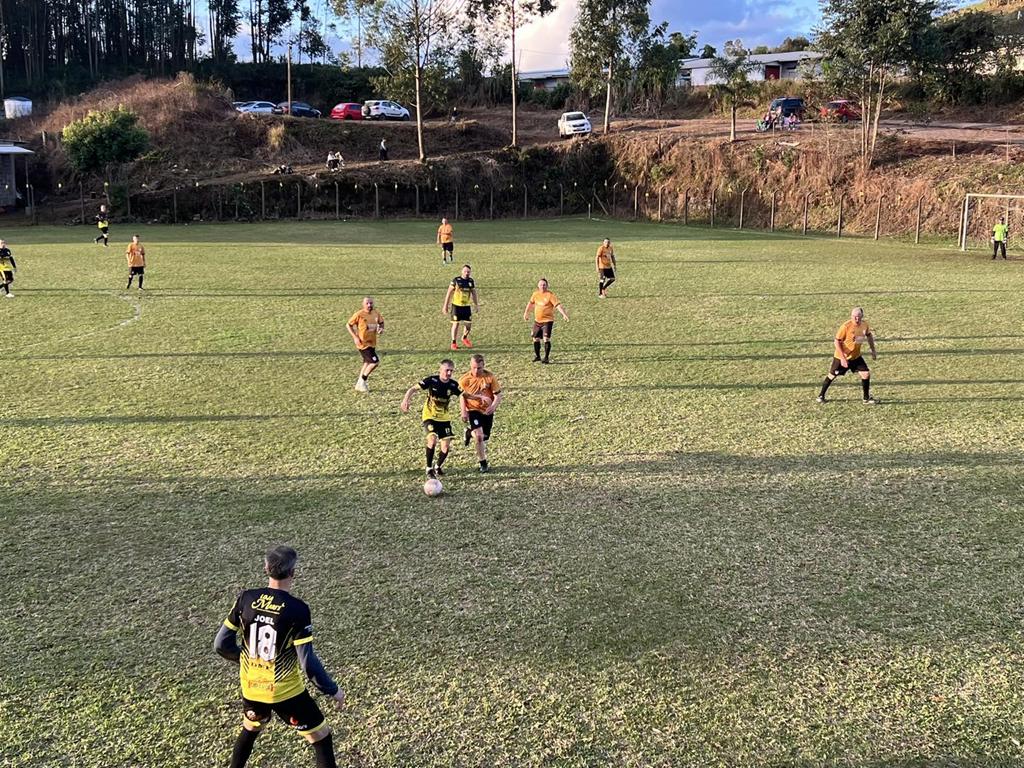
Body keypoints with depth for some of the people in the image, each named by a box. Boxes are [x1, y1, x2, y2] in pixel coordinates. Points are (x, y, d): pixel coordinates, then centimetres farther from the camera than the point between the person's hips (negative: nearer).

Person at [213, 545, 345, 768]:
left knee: (250, 729, 34)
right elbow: (308, 663, -21)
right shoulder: (297, 610, -22)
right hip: (285, 692, -5)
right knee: (321, 737, 12)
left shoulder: (245, 599, -9)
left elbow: (221, 645, 0)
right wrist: (333, 690, -7)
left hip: (251, 687, 5)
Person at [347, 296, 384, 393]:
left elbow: (381, 322, 19)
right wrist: (355, 337, -14)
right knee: (375, 362, -15)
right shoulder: (359, 314, -15)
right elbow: (349, 325, -6)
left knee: (367, 363, 17)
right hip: (363, 344, -7)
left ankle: (359, 384, 32)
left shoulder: (376, 313, 2)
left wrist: (381, 328, -3)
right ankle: (362, 382, 1)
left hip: (372, 343, 7)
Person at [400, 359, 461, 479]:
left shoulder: (453, 385, -9)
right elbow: (414, 388, -15)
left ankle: (438, 466, 27)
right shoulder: (432, 380, -17)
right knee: (433, 439, -25)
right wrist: (405, 400, -29)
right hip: (430, 416, -3)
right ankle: (429, 468, -5)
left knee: (446, 444, -3)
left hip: (444, 417, 3)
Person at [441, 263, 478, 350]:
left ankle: (464, 338, 31)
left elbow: (473, 294, 16)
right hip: (456, 305, -4)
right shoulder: (456, 280, -8)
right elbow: (449, 293, -5)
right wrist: (445, 305, -6)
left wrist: (476, 305, 16)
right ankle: (454, 342, 12)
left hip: (466, 306, 4)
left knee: (469, 323, 3)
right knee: (456, 323, -1)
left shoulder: (471, 281, 5)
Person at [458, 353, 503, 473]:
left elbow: (498, 394, -7)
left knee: (484, 438, 13)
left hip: (487, 411, 2)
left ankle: (470, 433, 47)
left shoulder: (489, 377, -11)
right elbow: (462, 396, 5)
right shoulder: (465, 379, -10)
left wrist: (493, 407, -25)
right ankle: (483, 463, -6)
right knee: (479, 436, -22)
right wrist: (464, 412, -3)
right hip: (473, 410, -2)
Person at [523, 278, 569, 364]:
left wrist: (564, 314, -31)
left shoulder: (550, 295, -13)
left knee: (546, 339, -16)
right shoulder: (535, 294, 5)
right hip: (537, 321, 6)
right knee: (536, 339, 12)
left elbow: (558, 305, -20)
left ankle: (546, 358, -7)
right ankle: (537, 356, 29)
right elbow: (531, 303, 23)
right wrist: (526, 313, 30)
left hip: (547, 320, -6)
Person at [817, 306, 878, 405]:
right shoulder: (846, 326, -25)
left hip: (856, 356, 4)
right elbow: (837, 341, -21)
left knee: (866, 374, -5)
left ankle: (866, 398, 10)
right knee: (832, 376, 8)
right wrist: (842, 358, -25)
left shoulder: (865, 324, -8)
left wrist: (873, 350, 13)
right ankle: (821, 395, 27)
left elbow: (869, 335, 13)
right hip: (841, 357, -4)